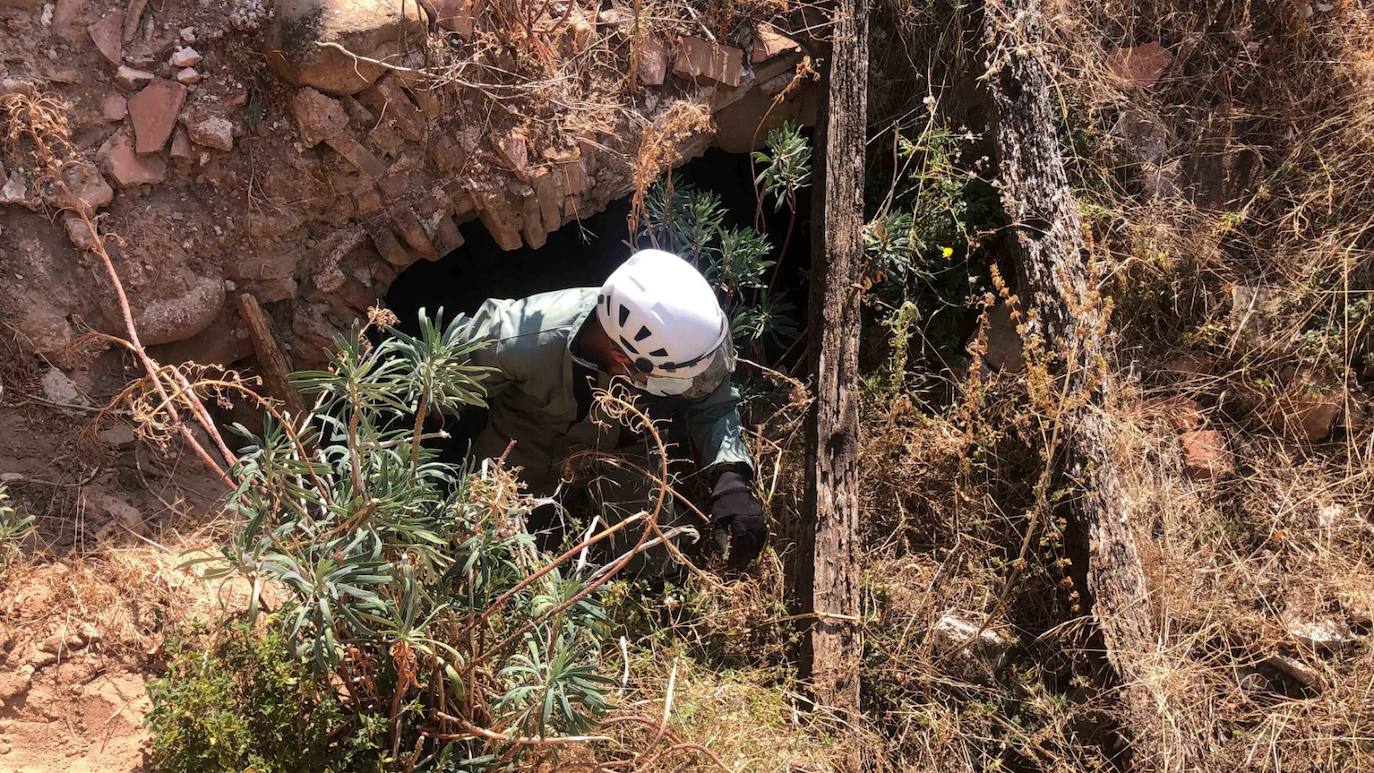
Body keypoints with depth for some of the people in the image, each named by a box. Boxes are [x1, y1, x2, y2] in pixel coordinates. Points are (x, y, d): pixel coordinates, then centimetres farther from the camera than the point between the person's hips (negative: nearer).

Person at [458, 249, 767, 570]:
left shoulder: (680, 341, -35)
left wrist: (729, 476, -35)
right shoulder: (525, 337, -41)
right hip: (525, 437, -2)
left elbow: (714, 403, -18)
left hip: (618, 440, 2)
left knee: (651, 556, 7)